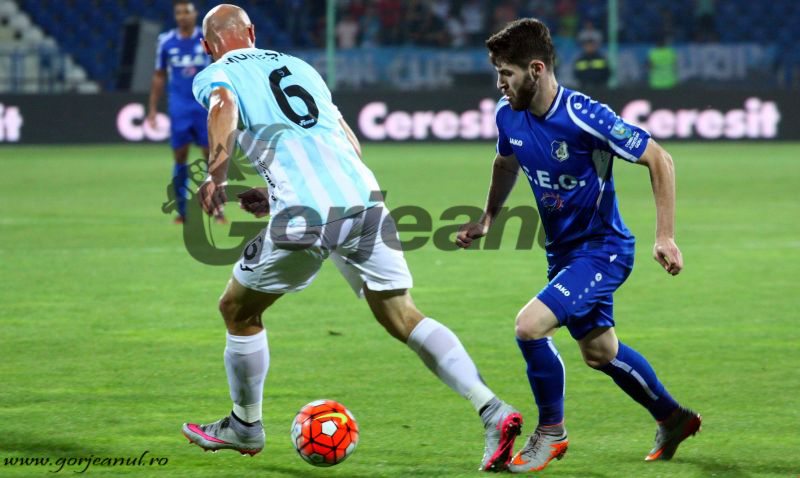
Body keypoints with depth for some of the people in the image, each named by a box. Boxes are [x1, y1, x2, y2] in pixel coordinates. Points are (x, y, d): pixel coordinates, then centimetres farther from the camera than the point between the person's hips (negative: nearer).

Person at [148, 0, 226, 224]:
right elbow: (159, 77, 11)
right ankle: (182, 212, 7)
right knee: (180, 158, 1)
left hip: (205, 107, -1)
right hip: (179, 109, 1)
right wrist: (153, 108, 8)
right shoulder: (166, 41, 4)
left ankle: (217, 210, 1)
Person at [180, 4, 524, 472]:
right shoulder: (300, 67, 29)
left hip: (303, 216, -5)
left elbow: (224, 108, -14)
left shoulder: (215, 76, 13)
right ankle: (493, 411, -10)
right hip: (363, 198, 5)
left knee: (238, 310, 19)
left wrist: (216, 175, -26)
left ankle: (245, 426, 32)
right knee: (403, 318, 6)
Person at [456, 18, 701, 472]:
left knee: (530, 325, -23)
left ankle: (552, 432, -2)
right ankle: (673, 418, 44)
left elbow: (659, 160, -18)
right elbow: (506, 164, 19)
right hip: (563, 251, 8)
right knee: (599, 351, 22)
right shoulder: (509, 115, -6)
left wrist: (666, 236, -20)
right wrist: (487, 219, 9)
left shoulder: (585, 117, -26)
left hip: (603, 251, -8)